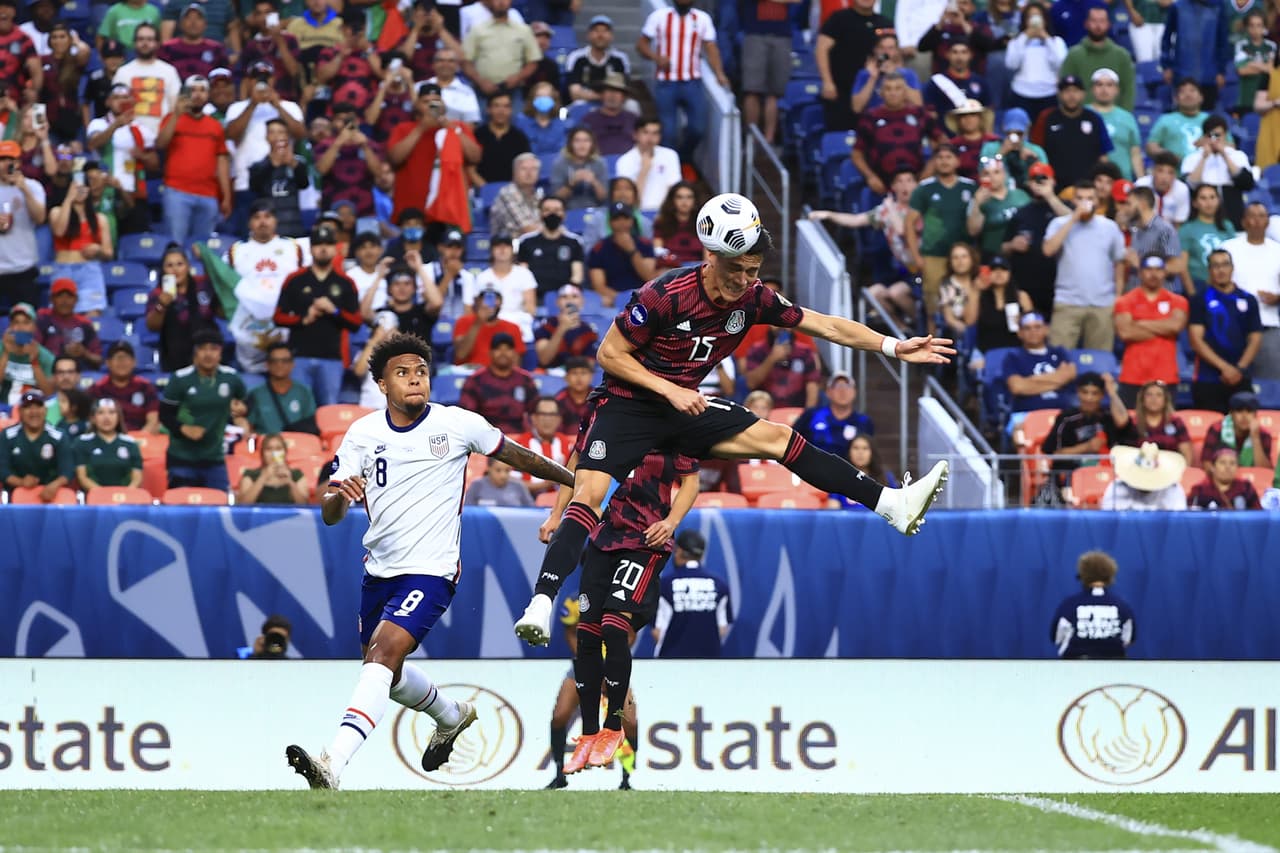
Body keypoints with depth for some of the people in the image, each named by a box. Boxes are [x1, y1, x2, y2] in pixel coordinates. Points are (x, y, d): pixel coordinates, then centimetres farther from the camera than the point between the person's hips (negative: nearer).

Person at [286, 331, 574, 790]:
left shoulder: (457, 424, -7)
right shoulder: (362, 434, -1)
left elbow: (514, 454, 9)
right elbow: (329, 515, -2)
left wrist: (577, 480, 19)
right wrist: (340, 496, -26)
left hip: (432, 570, -6)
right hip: (380, 569, 6)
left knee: (383, 654, -24)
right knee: (385, 670, 21)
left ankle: (332, 765, -36)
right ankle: (451, 716, 52)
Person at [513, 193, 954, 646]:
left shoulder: (752, 298, -8)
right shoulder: (665, 295, -25)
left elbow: (825, 325, 0)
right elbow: (609, 354, -17)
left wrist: (895, 347, -6)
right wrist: (669, 390, -22)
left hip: (687, 404, 5)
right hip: (627, 404, -5)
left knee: (778, 438, -3)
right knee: (588, 493, -25)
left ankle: (893, 506, -3)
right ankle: (541, 605, -30)